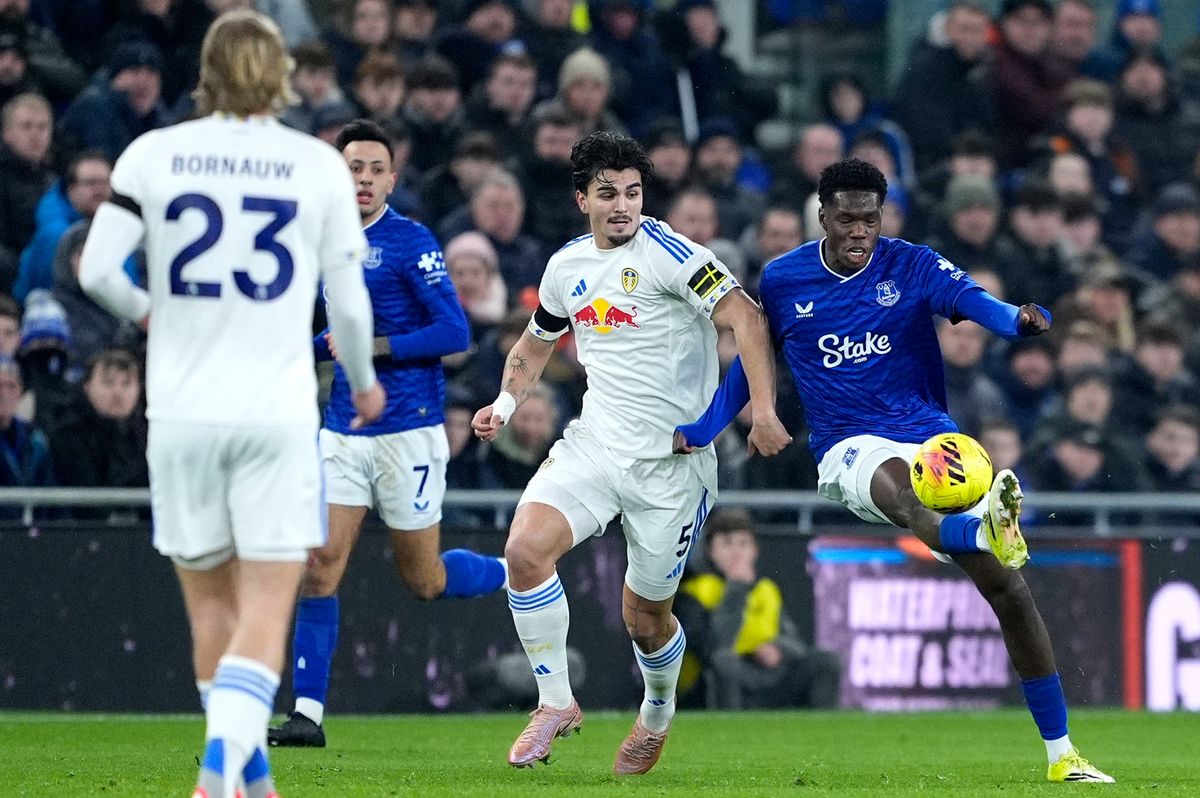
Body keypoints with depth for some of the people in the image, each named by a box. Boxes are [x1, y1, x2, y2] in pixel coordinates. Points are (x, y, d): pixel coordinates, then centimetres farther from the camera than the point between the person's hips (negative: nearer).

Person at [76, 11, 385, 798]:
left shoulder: (153, 154, 1)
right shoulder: (320, 165, 0)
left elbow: (96, 270, -4)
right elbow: (349, 301, 4)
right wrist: (364, 381, 24)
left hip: (182, 413, 2)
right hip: (278, 411, -1)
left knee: (211, 603, 17)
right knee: (265, 616, -4)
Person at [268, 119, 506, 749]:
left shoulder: (411, 242, -10)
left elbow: (455, 332, -15)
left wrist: (374, 347, -19)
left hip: (409, 431, -5)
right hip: (344, 431, 6)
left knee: (423, 580, 4)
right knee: (320, 563, -7)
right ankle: (307, 714, -7)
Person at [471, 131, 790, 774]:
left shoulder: (666, 252, -12)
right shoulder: (567, 267, 9)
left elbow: (746, 317, -20)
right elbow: (537, 341, 28)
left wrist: (764, 412, -29)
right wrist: (507, 400, 11)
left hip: (671, 460, -5)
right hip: (592, 446, 5)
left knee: (645, 616, 5)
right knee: (525, 549, -20)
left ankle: (657, 715, 38)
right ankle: (555, 703, -5)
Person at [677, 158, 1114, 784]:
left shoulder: (912, 266, 0)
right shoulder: (782, 281, 4)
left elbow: (975, 301, -18)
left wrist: (1017, 319, -41)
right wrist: (699, 432, 11)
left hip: (930, 435, 2)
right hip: (846, 447, -2)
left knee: (1008, 589, -7)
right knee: (895, 484, -42)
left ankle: (1060, 753, 2)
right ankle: (982, 534, -77)